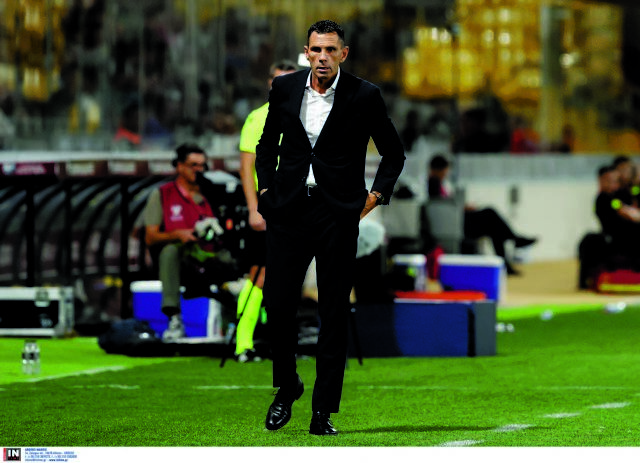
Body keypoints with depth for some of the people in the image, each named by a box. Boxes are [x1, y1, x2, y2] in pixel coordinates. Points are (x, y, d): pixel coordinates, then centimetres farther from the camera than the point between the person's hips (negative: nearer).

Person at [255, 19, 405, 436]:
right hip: (288, 211, 2)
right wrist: (266, 188, 11)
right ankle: (287, 388, 21)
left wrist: (377, 195, 1)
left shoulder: (364, 96, -2)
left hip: (339, 214, -2)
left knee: (335, 314, 0)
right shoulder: (285, 88, 5)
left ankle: (324, 410, 7)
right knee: (278, 305, -3)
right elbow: (267, 143, 20)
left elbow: (394, 152, 9)